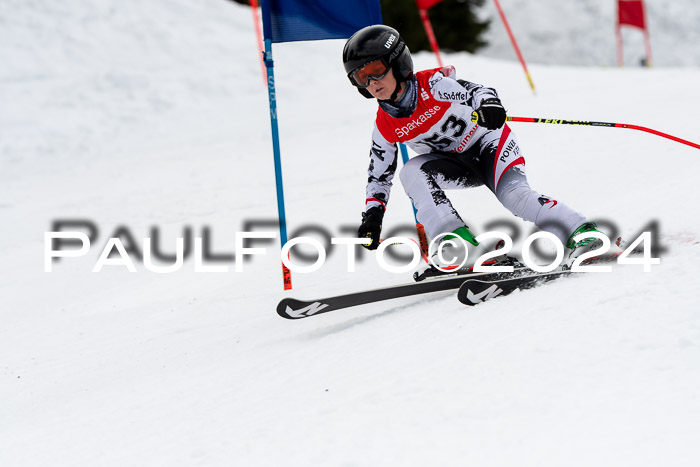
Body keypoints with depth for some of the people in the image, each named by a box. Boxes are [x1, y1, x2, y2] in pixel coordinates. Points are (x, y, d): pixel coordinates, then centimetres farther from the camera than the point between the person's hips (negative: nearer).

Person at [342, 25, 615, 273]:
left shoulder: (432, 84, -20)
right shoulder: (384, 127, -7)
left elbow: (479, 92, -25)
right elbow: (379, 176, 4)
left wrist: (489, 106, -48)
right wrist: (372, 216, -8)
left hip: (488, 142, -4)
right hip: (459, 164, 5)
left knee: (512, 194, -29)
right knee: (411, 172, -23)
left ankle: (582, 233, -28)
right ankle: (455, 240, -30)